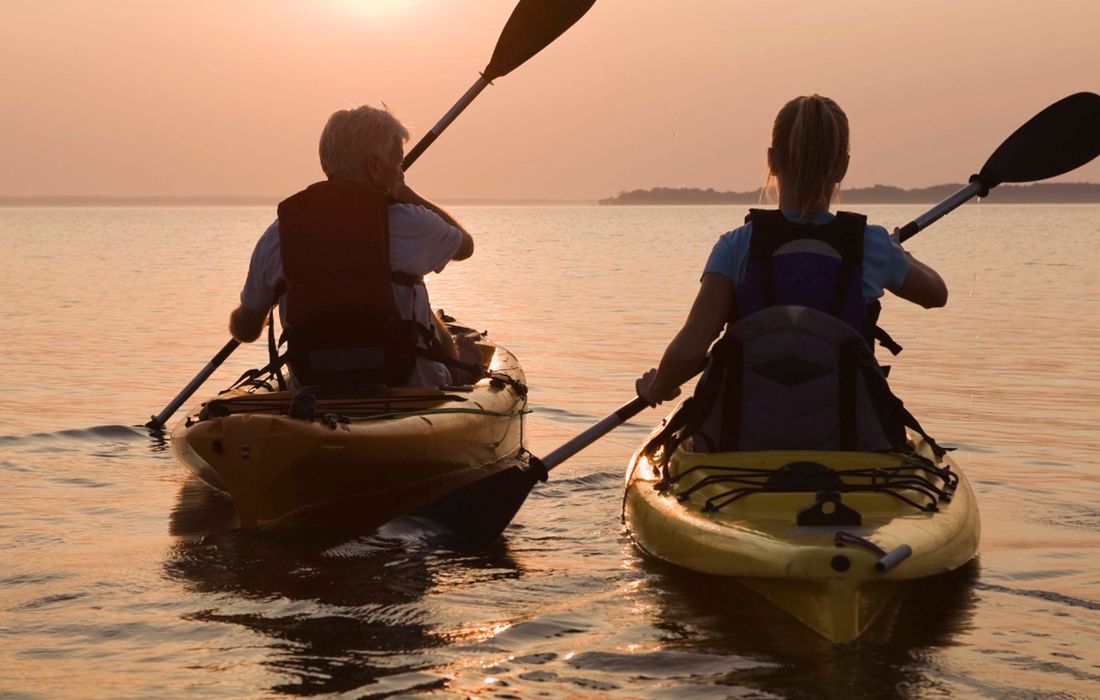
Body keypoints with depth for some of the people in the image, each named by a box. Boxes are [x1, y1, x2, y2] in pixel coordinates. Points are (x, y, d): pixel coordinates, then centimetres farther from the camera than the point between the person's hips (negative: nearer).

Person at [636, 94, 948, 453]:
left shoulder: (737, 247, -10)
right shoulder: (871, 245, -4)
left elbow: (688, 350, -18)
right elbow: (936, 293, 17)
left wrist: (656, 389, 4)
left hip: (746, 445, -1)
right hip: (847, 447, 1)